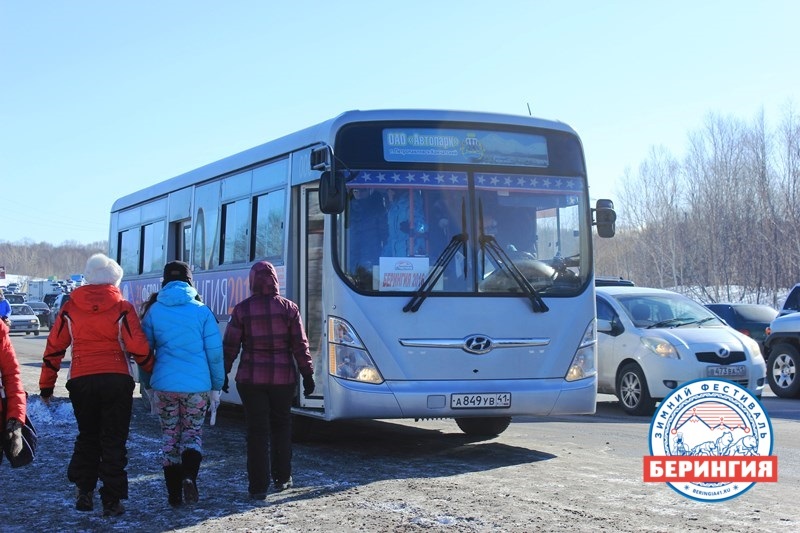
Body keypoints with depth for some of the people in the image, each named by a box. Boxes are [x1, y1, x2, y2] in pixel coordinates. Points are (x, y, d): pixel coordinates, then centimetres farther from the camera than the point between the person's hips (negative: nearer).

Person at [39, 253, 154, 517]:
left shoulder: (70, 308, 5)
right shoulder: (122, 308, -4)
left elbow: (54, 347, 7)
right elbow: (138, 348, -7)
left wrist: (46, 385, 15)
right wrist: (154, 371, 11)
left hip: (81, 381, 2)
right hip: (117, 381, -2)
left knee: (87, 436, 19)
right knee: (113, 441, 5)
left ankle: (84, 492, 14)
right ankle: (112, 501, 5)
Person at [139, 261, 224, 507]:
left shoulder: (153, 311, 2)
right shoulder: (202, 311, -1)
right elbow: (215, 352, -1)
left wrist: (148, 385, 16)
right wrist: (216, 386, 8)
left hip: (164, 385, 1)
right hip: (197, 385, -1)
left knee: (169, 436, 12)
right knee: (193, 433, 13)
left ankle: (174, 495, 12)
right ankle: (189, 476, -14)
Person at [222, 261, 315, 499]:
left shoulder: (241, 309, -4)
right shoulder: (288, 308, -1)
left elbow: (230, 346, -2)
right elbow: (300, 345, -1)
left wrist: (223, 374, 8)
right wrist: (307, 374, 6)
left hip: (250, 379, -1)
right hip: (283, 378, 1)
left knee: (257, 430, 2)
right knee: (281, 426, 17)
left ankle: (258, 486, 1)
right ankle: (282, 478, 23)